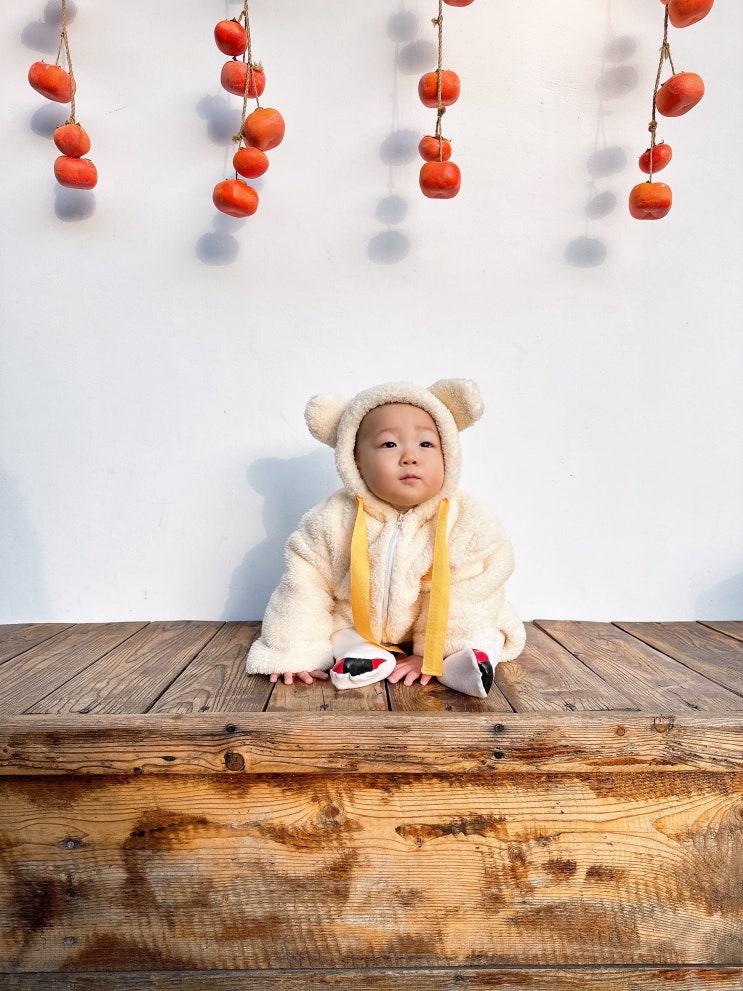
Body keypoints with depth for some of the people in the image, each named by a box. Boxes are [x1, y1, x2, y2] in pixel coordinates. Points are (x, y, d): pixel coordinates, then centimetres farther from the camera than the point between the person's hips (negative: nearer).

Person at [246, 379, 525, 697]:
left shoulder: (465, 520, -20)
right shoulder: (334, 519, -19)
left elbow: (464, 598, -18)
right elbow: (305, 584, -14)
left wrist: (430, 652, -23)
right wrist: (296, 652, -16)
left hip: (440, 633, 0)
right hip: (356, 629, 1)